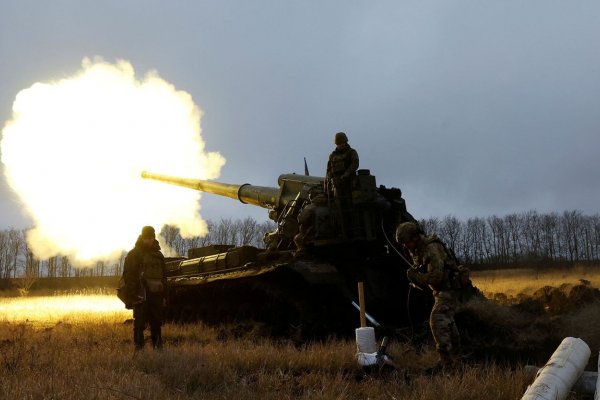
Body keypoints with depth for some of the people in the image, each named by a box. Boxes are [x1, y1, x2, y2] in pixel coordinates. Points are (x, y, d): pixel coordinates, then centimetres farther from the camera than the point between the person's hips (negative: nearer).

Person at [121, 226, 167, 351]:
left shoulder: (158, 255, 17)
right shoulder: (133, 255, -1)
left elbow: (163, 277, 20)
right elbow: (127, 276, -7)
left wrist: (164, 296, 14)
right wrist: (132, 295, -16)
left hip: (156, 295, 5)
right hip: (140, 296, -5)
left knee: (156, 324, 10)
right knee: (140, 324, -6)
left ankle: (158, 348, 17)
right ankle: (139, 348, -2)